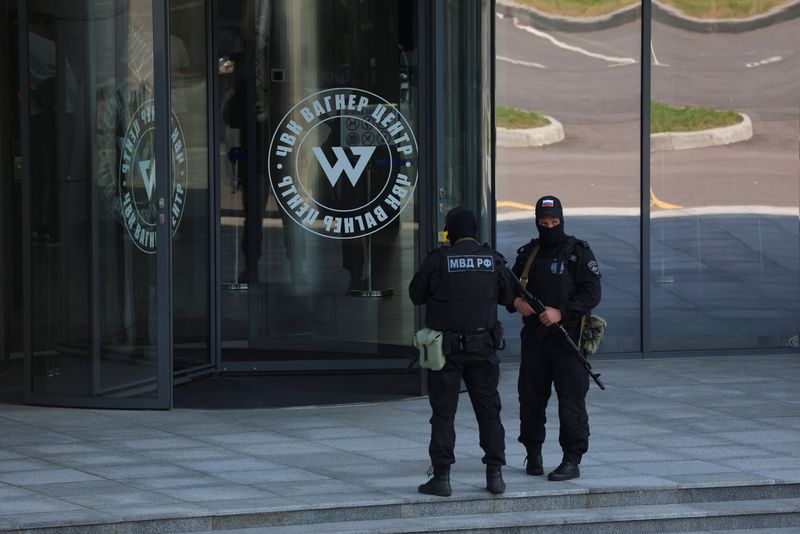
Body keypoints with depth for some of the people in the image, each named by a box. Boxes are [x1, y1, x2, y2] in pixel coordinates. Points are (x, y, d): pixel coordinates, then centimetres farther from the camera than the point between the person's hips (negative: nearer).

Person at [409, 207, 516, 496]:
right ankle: (495, 474, 8)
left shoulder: (438, 260, -9)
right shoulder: (493, 260, 0)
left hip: (446, 348, -2)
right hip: (482, 346, 3)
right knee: (488, 410, 11)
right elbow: (508, 297, 11)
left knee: (443, 413, 3)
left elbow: (416, 295, 0)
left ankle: (441, 477, 0)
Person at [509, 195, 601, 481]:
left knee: (571, 398, -6)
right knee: (530, 396, 7)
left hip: (568, 337, -4)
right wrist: (516, 302, -4)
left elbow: (592, 294, -7)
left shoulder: (578, 252, -1)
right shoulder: (527, 254, 13)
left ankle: (572, 460, -4)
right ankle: (533, 453, 21)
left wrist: (560, 313, -17)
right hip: (534, 337, 4)